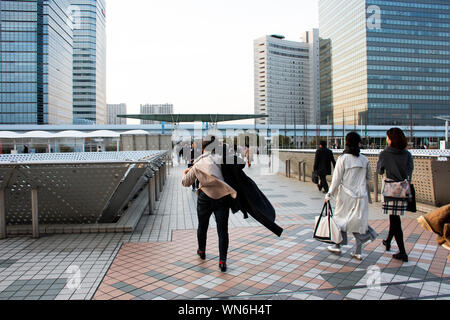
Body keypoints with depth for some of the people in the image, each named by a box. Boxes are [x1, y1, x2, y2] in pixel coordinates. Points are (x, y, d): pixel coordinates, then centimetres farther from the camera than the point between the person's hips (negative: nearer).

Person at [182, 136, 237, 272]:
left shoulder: (198, 164, 0)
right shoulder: (222, 159, -4)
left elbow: (186, 182, 9)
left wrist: (185, 173, 27)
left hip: (205, 199, 1)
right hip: (223, 199, -1)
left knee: (202, 226, 23)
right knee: (222, 230, 5)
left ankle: (201, 251, 43)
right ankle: (222, 261, 3)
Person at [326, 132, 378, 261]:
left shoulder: (342, 159, -11)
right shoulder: (364, 160, 0)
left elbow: (336, 179, -10)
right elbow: (369, 177, 12)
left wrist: (329, 195, -3)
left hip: (346, 195, -3)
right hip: (361, 195, 3)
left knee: (341, 219, 13)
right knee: (359, 221, 9)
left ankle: (338, 246, 25)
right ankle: (358, 252, 13)